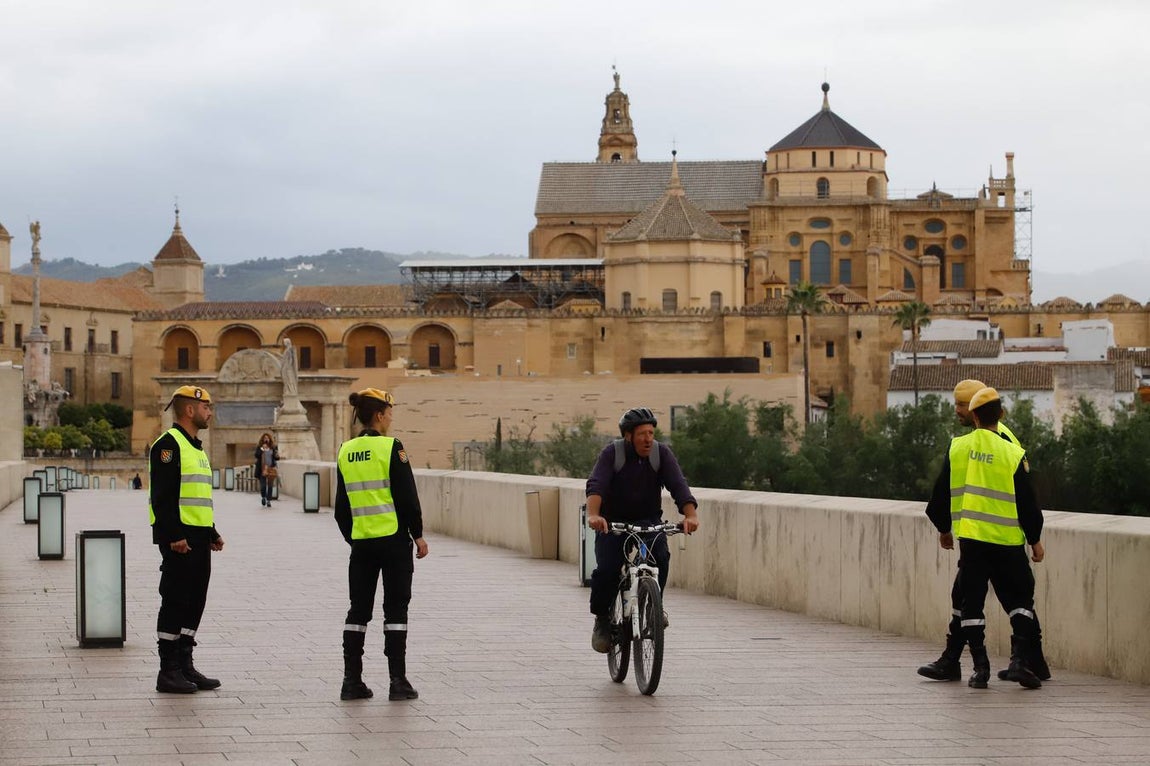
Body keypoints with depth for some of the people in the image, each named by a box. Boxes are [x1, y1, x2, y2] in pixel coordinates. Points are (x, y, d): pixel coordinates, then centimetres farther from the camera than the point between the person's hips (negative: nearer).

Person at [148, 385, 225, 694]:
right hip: (179, 538, -10)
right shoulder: (169, 444, -12)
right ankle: (168, 672, -2)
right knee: (174, 602, -6)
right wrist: (174, 536, -24)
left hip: (199, 538, 10)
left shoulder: (197, 447, 20)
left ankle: (185, 666, 18)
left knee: (194, 602, 11)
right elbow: (162, 495, -19)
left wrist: (212, 533, 20)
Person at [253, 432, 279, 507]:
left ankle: (268, 501, 9)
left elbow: (276, 458, 11)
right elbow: (257, 455, -11)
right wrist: (262, 449, -19)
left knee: (270, 486, 1)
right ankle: (263, 497, 23)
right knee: (263, 485, -5)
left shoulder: (273, 447, 6)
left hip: (271, 469, 1)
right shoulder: (259, 447, 3)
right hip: (262, 469, -1)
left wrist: (277, 456, -12)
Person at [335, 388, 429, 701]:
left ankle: (352, 681, 7)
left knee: (358, 609, 9)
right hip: (394, 539, -5)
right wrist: (418, 534, -1)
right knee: (396, 609, 1)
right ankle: (398, 681, 0)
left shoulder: (346, 451, 6)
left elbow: (341, 506, 11)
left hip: (361, 542, 5)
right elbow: (407, 497, -11)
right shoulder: (391, 448, -11)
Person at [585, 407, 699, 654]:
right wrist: (593, 514, -50)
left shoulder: (662, 454, -10)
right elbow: (596, 485, -30)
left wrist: (691, 514, -42)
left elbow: (678, 485, -22)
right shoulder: (612, 453, -15)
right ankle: (602, 619, 3)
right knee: (606, 569, -21)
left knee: (661, 557, -27)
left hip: (648, 520, 1)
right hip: (612, 522, -1)